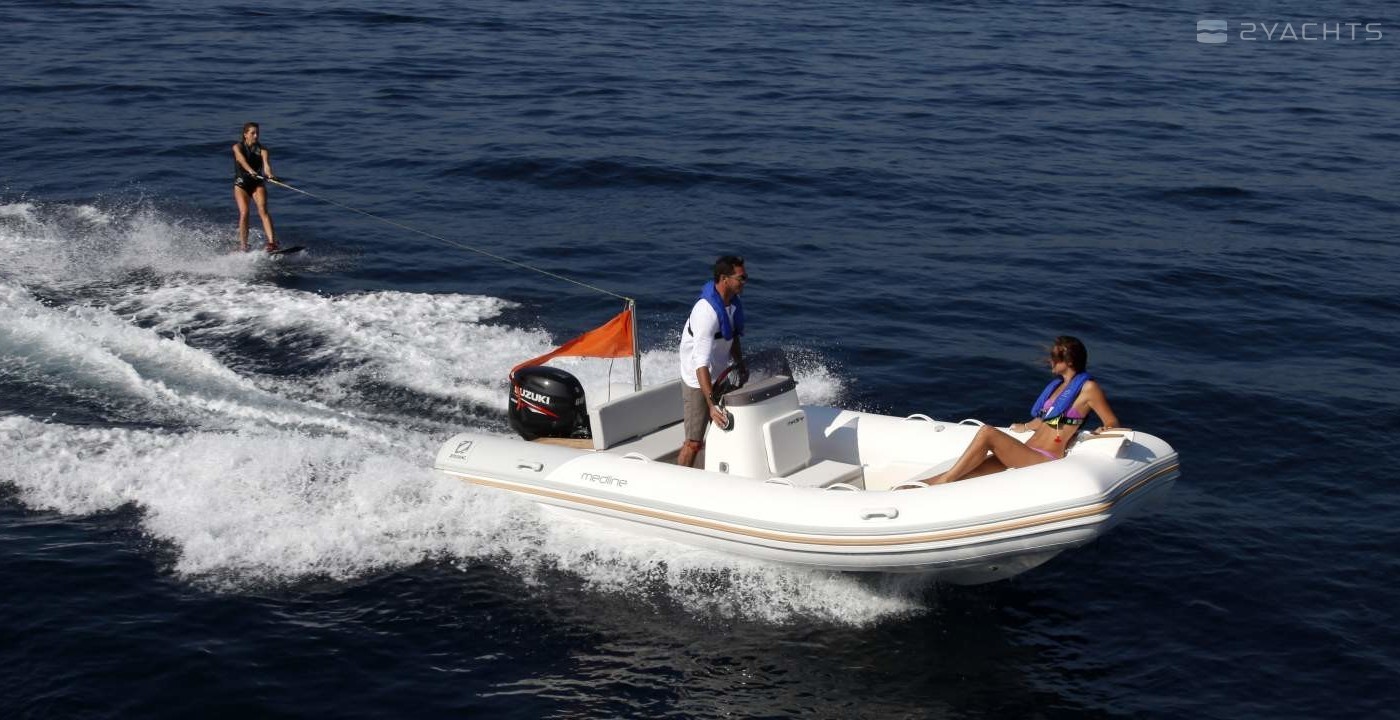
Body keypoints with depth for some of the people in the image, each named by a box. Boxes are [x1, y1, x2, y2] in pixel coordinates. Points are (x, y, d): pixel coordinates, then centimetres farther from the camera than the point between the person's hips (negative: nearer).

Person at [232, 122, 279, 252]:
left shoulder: (261, 149, -1)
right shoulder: (238, 147, -5)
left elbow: (266, 164, -19)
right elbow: (242, 160, -26)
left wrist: (269, 174, -41)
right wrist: (250, 171, -47)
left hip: (258, 183, 1)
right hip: (241, 184, -1)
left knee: (263, 210, -19)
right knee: (244, 212, -16)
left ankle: (272, 242, -32)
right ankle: (243, 246, -12)